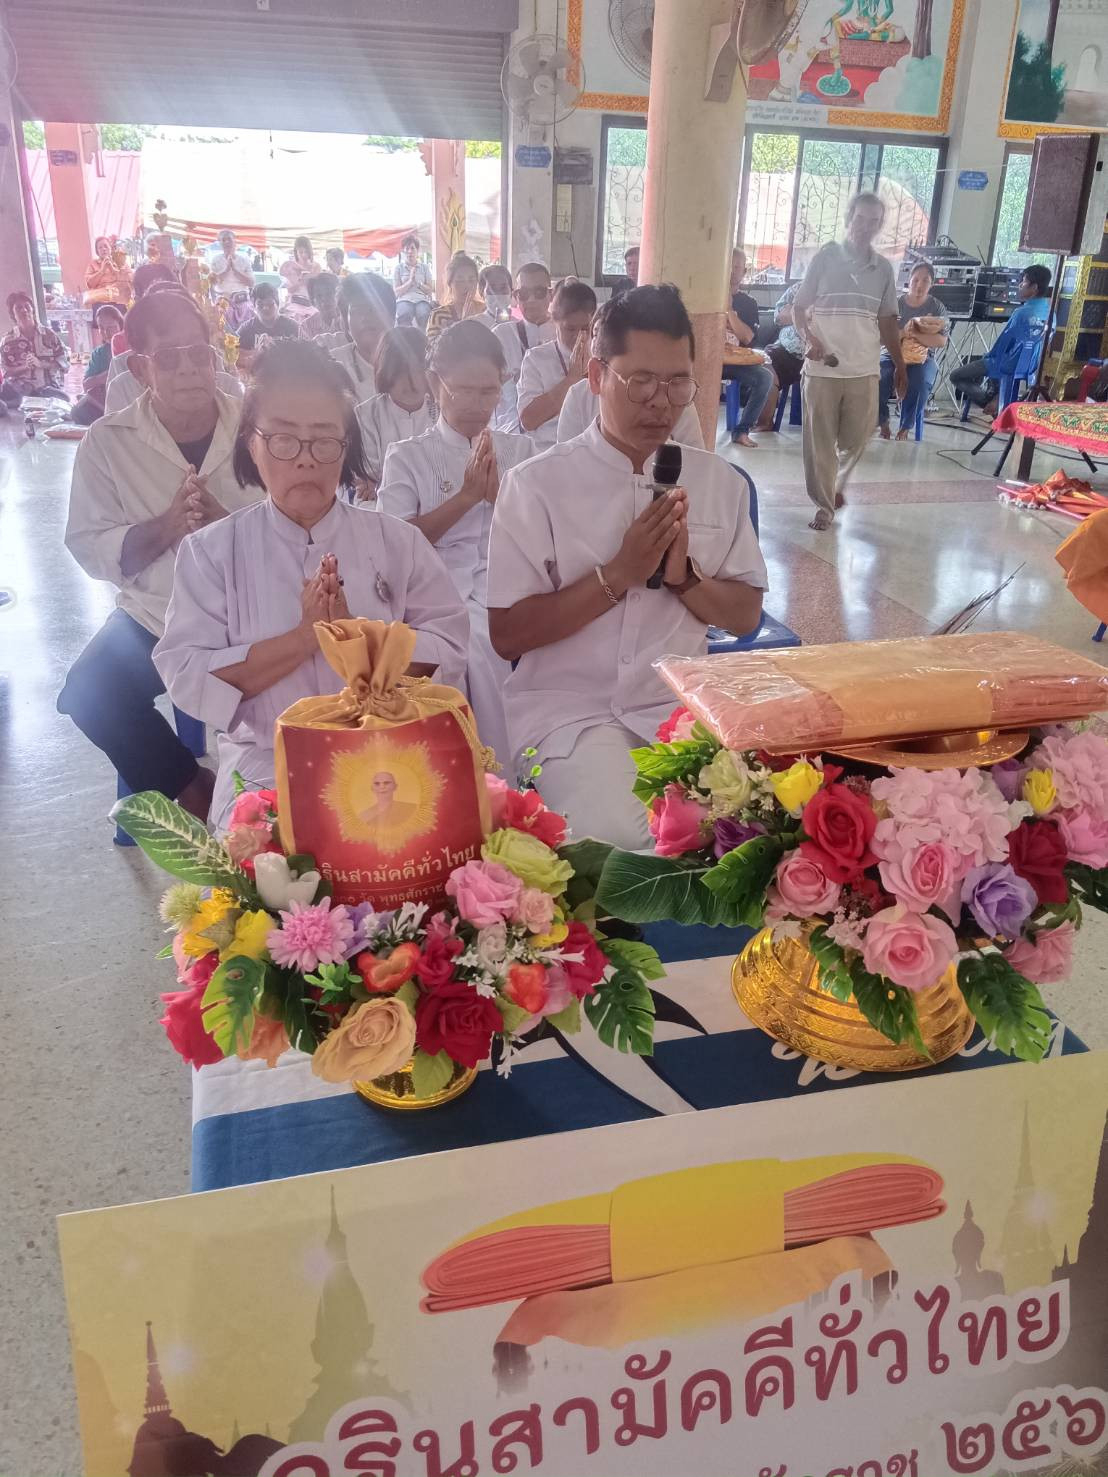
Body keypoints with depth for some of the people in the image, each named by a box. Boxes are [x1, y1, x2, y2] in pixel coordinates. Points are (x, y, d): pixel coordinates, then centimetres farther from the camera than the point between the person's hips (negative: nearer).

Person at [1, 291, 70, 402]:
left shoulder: (48, 334, 9)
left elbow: (64, 362, 4)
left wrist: (40, 364, -11)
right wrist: (25, 366, -13)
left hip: (51, 389, 1)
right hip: (22, 392, -1)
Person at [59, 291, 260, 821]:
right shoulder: (107, 442, -1)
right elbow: (89, 548, -6)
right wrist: (167, 524, -22)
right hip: (155, 617, 2)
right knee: (88, 693, -19)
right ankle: (194, 792, 2)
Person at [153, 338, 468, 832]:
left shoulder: (398, 542, 6)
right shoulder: (211, 551, 3)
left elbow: (446, 653, 0)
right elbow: (186, 678, -8)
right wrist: (305, 638, -17)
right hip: (265, 770, -1)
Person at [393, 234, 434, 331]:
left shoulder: (425, 267, 18)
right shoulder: (398, 268, 14)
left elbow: (430, 290, 13)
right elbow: (397, 292, 7)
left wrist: (418, 283, -5)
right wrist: (410, 281, -5)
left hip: (421, 299, 1)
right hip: (404, 300, -1)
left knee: (424, 314, -36)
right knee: (405, 314, -37)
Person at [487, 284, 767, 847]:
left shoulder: (719, 480, 8)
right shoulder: (536, 484, -5)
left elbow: (747, 615, 11)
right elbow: (507, 635, -8)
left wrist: (684, 575, -10)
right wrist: (618, 575, -16)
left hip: (681, 705, 4)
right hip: (568, 706, -4)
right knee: (619, 838, -28)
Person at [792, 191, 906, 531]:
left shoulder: (884, 268, 9)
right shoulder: (825, 257, 0)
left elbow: (887, 320, 15)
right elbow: (799, 307, 0)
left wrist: (900, 366, 13)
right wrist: (810, 339, -18)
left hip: (865, 369, 3)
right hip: (823, 366, -3)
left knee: (856, 437, 8)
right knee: (820, 439, -1)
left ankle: (837, 484, 35)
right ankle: (824, 505, 8)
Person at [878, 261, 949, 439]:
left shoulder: (937, 307, 4)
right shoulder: (895, 304, 3)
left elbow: (941, 341, -7)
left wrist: (915, 334, -19)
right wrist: (903, 332, -21)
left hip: (922, 358, 0)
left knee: (919, 384, -33)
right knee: (877, 379, -31)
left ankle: (905, 430, -15)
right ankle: (883, 426, -11)